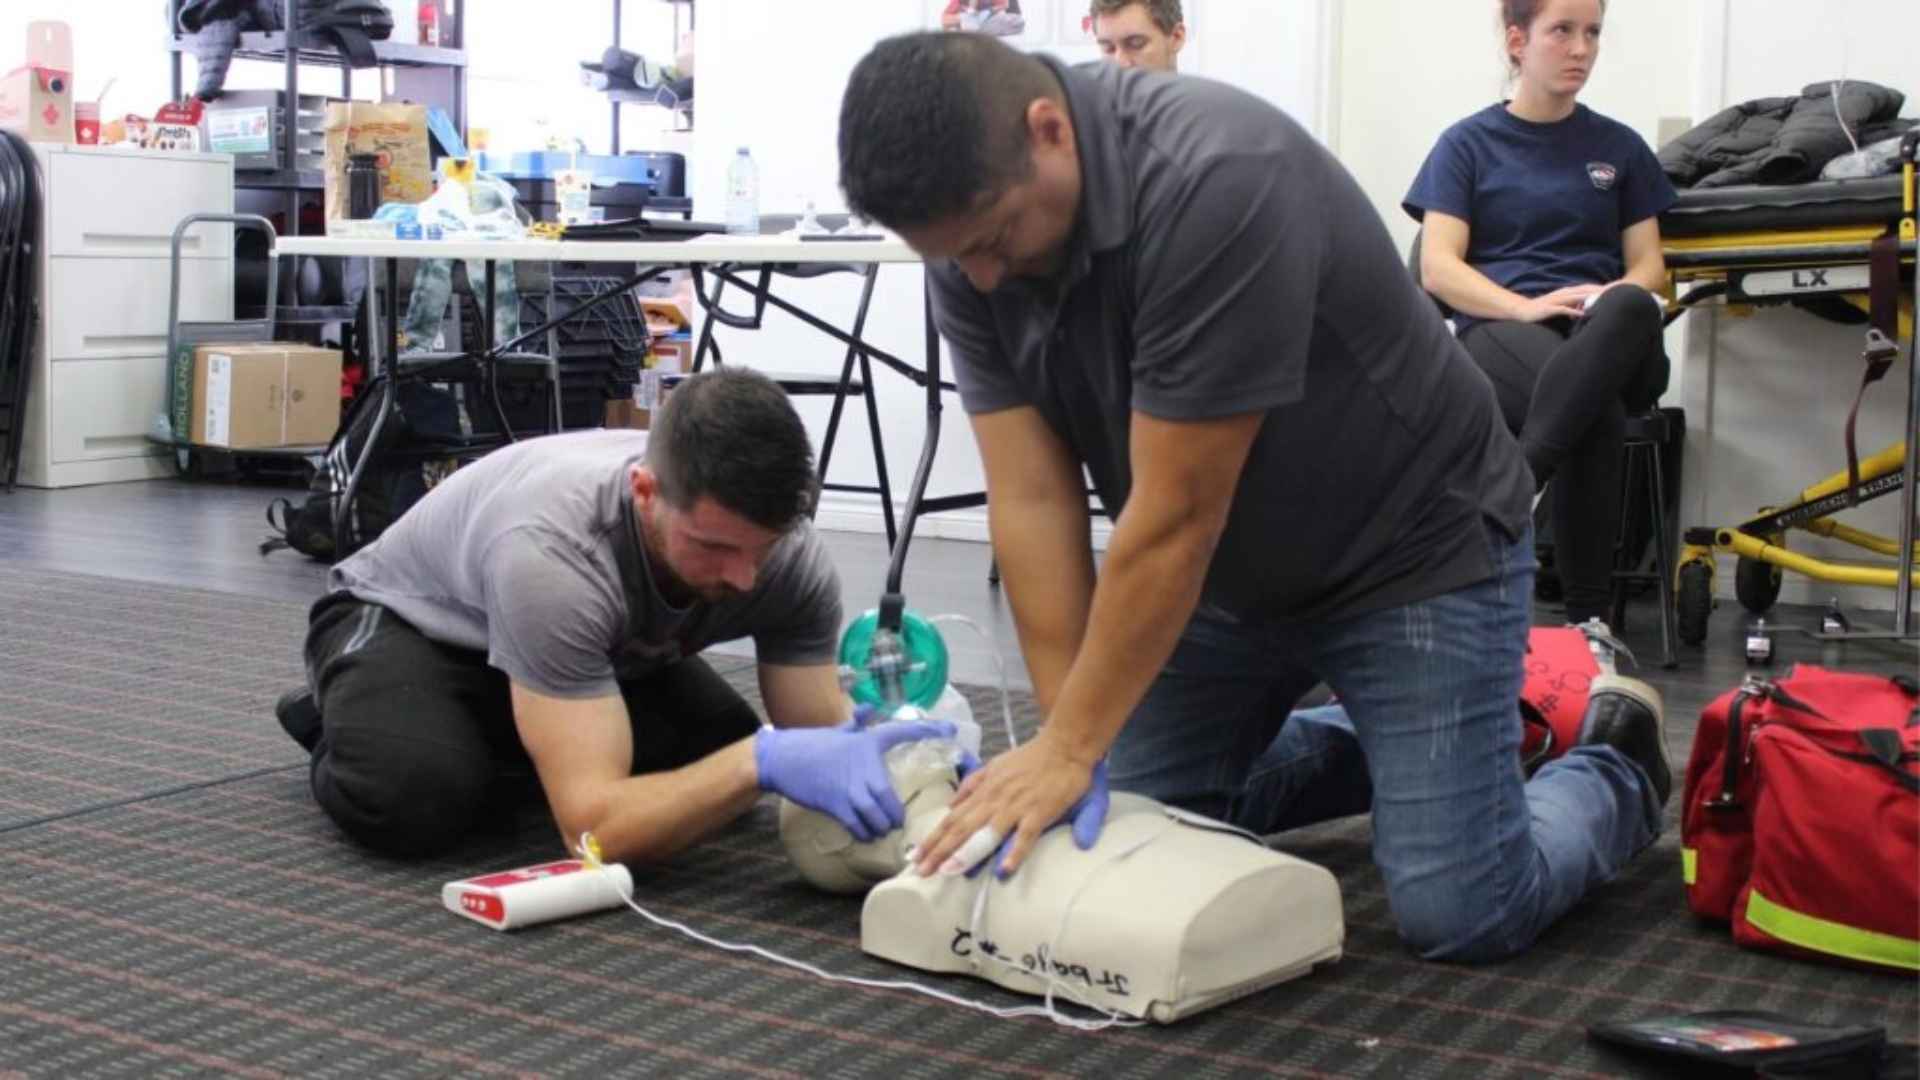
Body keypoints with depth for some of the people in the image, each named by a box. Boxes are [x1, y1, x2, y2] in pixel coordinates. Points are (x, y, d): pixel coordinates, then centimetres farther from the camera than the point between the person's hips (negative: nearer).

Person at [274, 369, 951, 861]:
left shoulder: (793, 560, -28)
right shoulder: (552, 551, -46)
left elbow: (818, 729, -21)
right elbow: (593, 823, -48)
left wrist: (878, 749, -44)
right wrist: (765, 762, -60)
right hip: (409, 619, -6)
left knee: (721, 766, -14)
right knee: (414, 797, -36)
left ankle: (495, 742, 12)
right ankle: (346, 719, 2)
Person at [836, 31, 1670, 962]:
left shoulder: (1215, 182, -34)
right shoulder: (969, 234, -13)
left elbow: (1175, 515, -31)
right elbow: (1032, 499, -13)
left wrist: (1068, 751, -25)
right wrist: (1066, 745, -18)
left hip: (1412, 550, -7)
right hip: (1225, 569, 7)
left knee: (1457, 913, -13)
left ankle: (1613, 774, 19)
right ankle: (1380, 744, 28)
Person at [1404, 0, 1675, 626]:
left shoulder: (1620, 148, 18)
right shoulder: (1468, 144, 9)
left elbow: (1648, 267, 15)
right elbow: (1438, 268, -1)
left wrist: (1611, 299, -11)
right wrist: (1526, 307, -20)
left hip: (1607, 342, 3)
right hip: (1498, 330, -3)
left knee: (1630, 309, -40)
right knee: (1599, 413, -41)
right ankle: (1587, 615, -39)